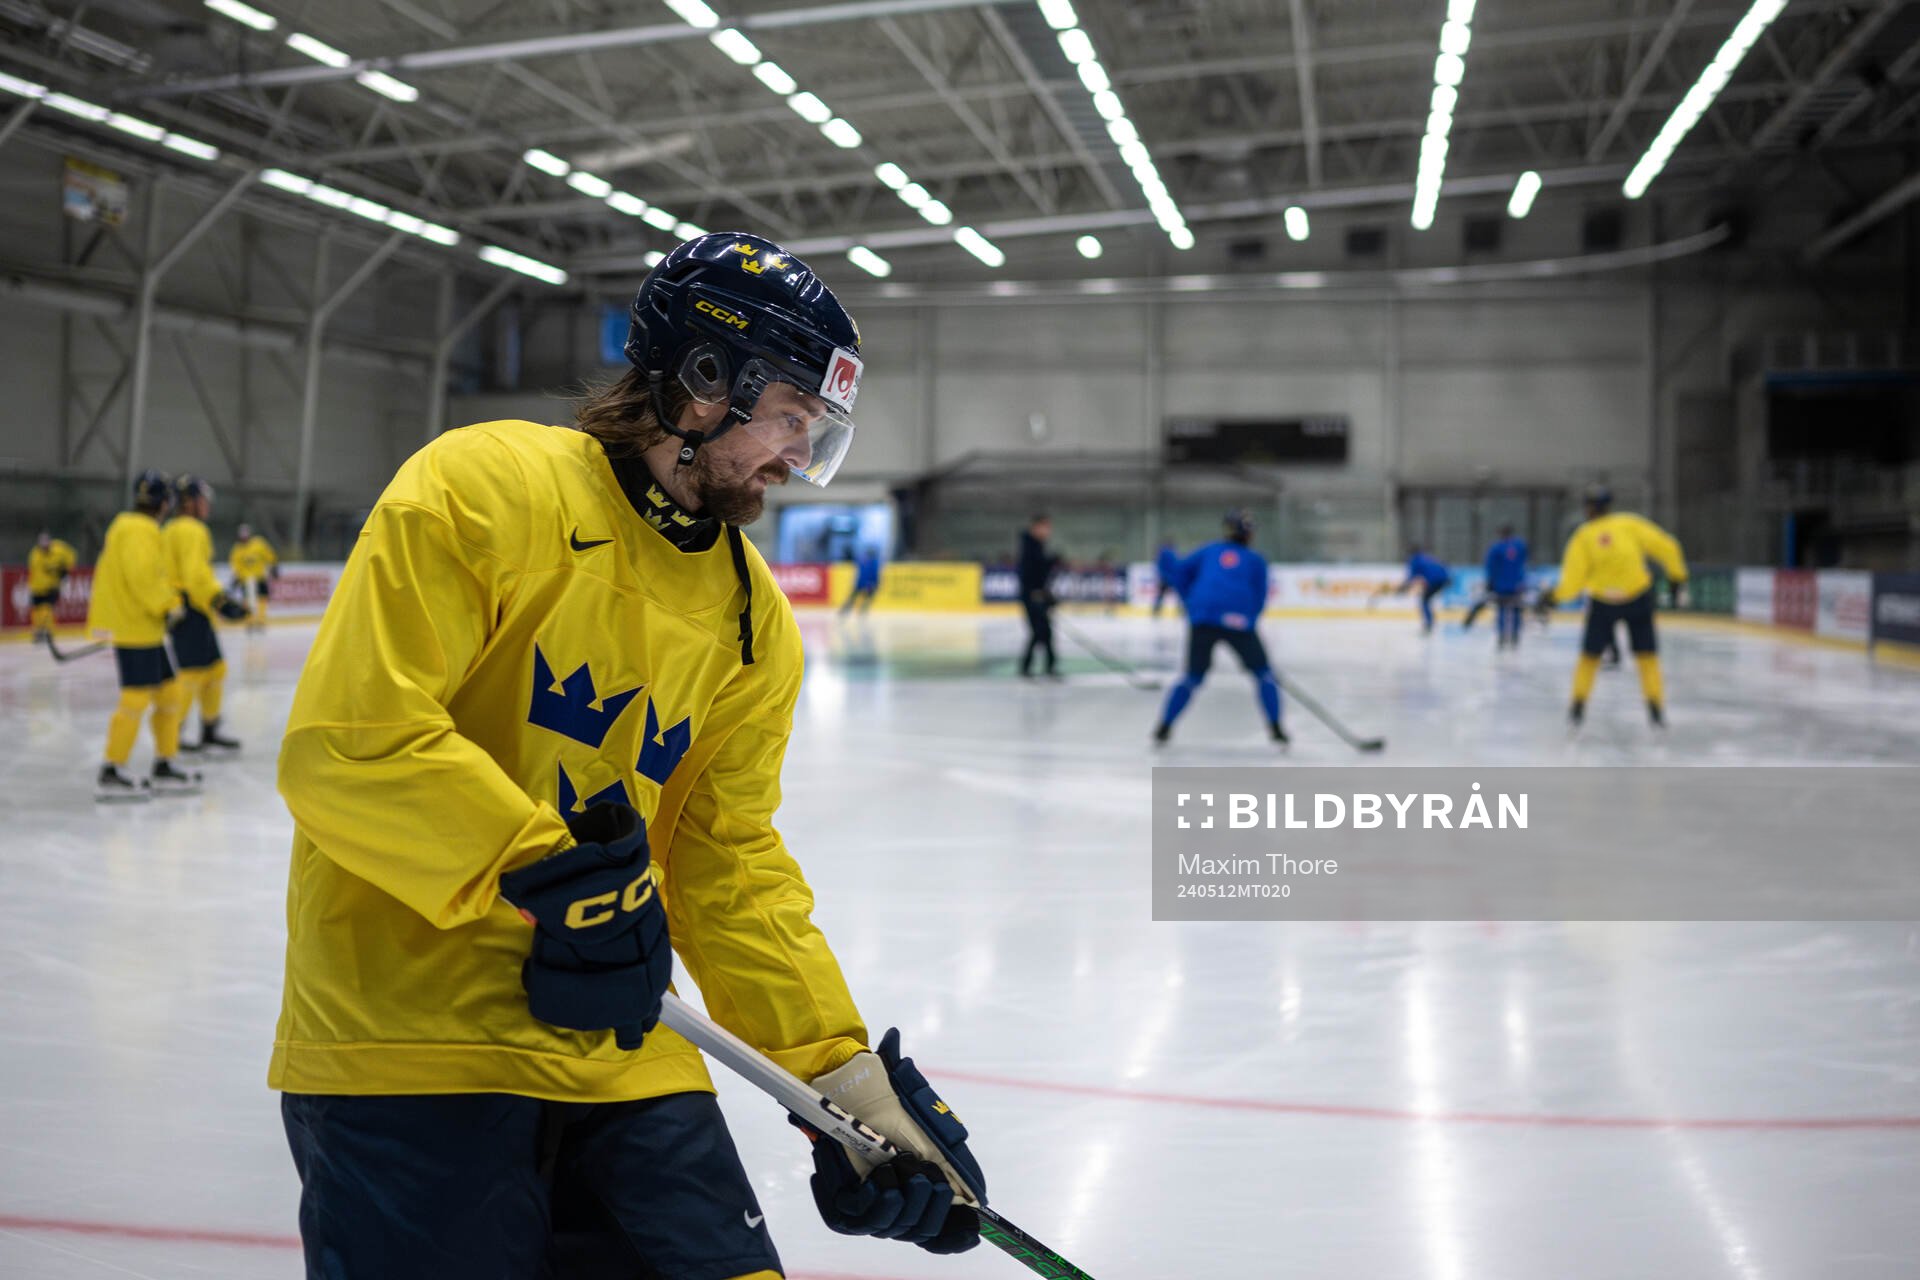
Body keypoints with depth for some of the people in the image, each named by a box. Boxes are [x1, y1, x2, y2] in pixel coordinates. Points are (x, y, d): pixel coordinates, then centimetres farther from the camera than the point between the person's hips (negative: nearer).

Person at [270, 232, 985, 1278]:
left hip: (618, 1056, 6)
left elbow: (729, 862, 9)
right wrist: (549, 875, -24)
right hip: (407, 1049, -6)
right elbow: (346, 742, -18)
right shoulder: (482, 489, -11)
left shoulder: (754, 618, 9)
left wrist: (844, 1074, 2)